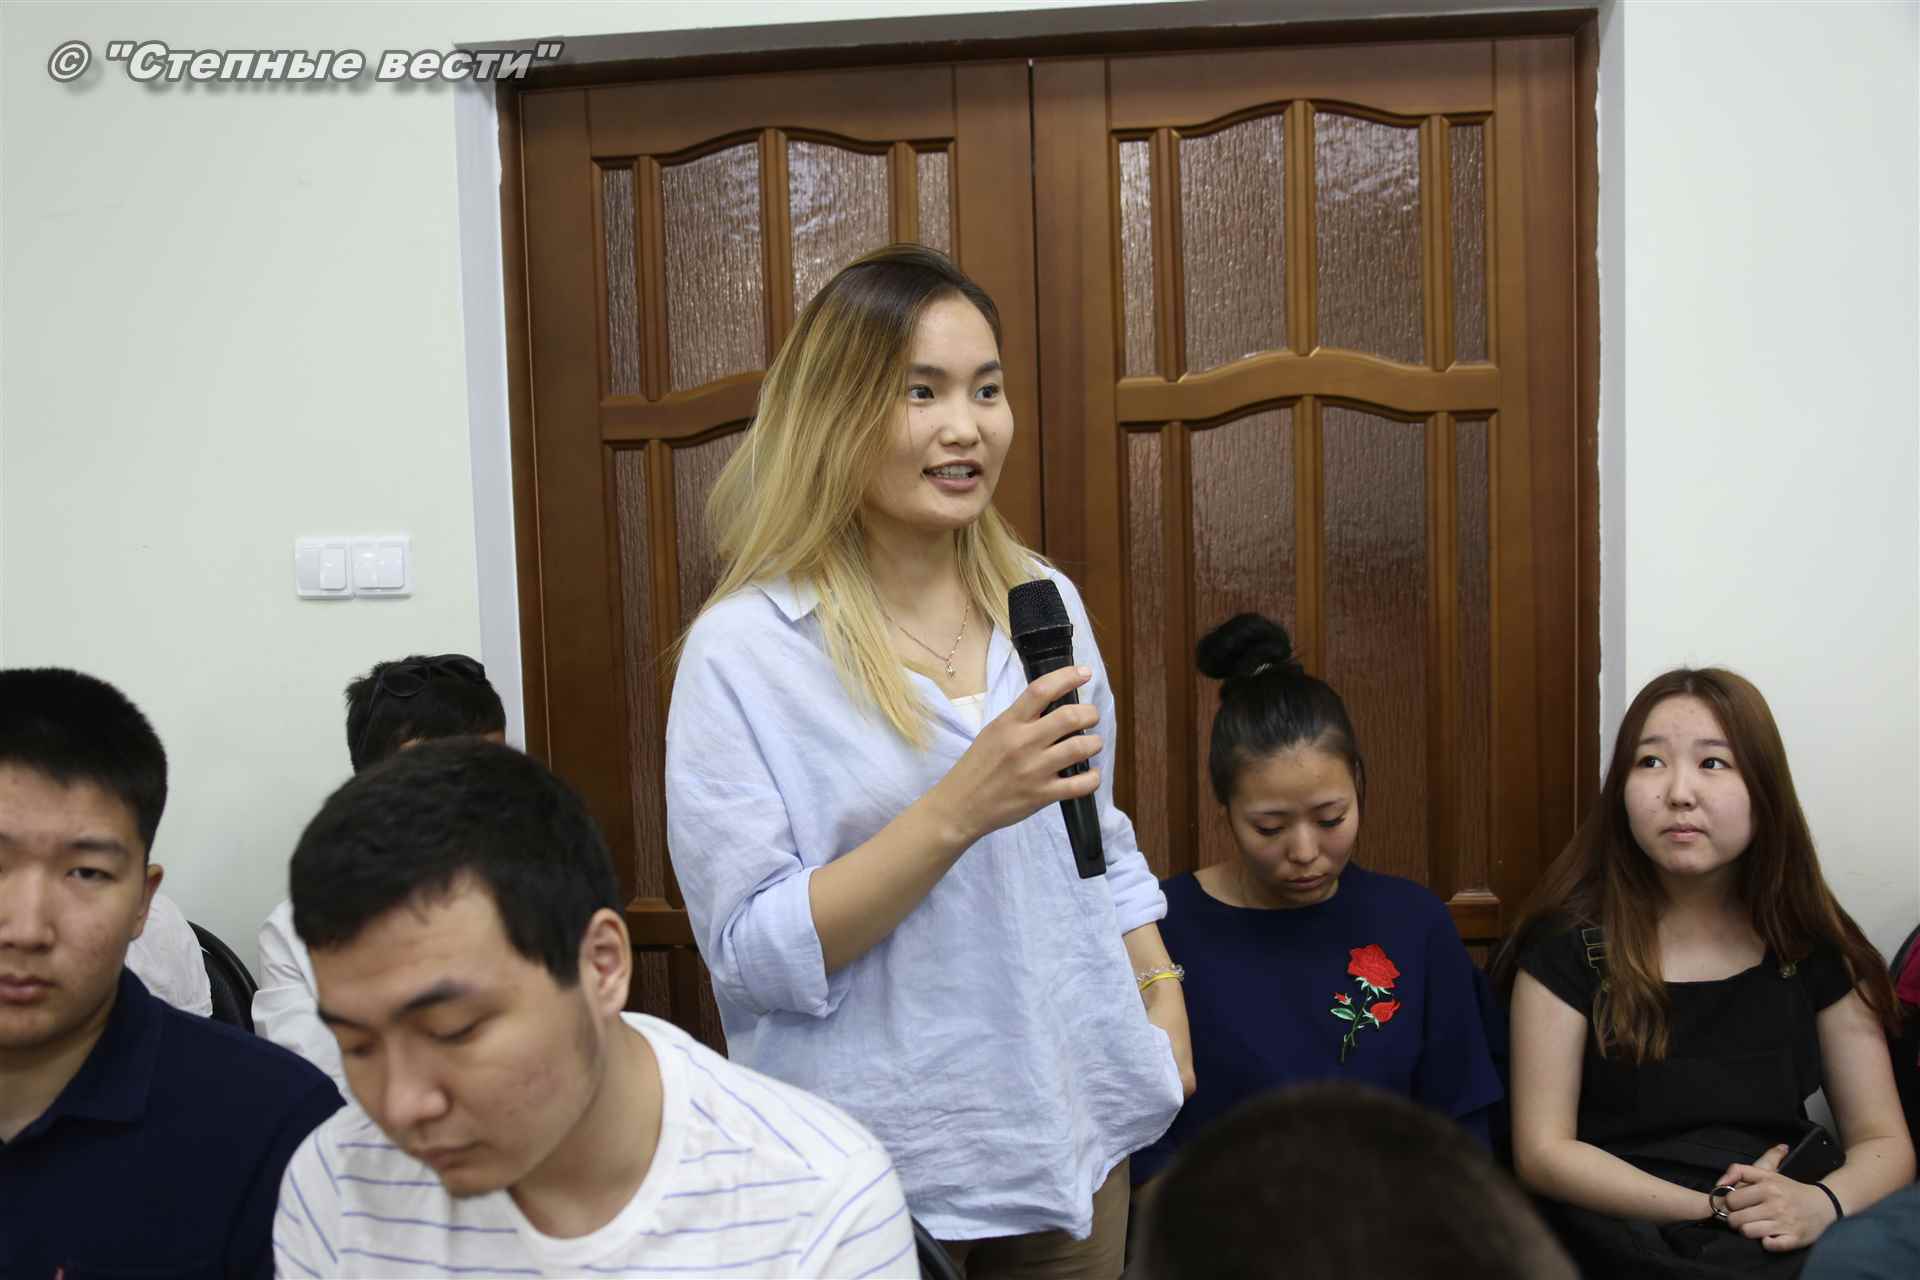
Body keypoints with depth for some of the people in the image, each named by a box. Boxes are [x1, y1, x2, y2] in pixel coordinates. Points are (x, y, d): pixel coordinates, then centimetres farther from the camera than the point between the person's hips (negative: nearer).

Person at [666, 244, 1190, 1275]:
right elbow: (752, 950, -18)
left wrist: (1160, 996, 6)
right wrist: (960, 809, -27)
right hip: (882, 1168, -5)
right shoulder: (742, 649, -15)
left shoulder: (1042, 602, 2)